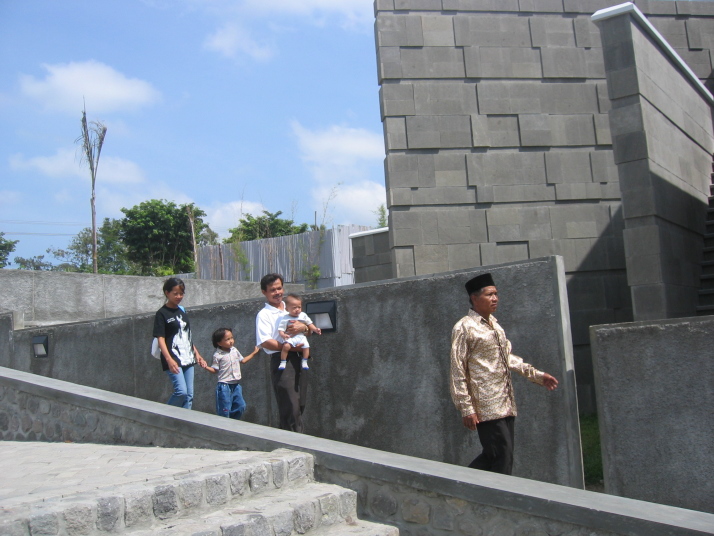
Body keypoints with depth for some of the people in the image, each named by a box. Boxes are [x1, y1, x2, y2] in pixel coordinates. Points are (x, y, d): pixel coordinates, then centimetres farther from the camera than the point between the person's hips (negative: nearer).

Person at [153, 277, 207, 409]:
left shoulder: (182, 311, 15)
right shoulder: (162, 314, -6)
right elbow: (161, 339, -13)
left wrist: (196, 354, 19)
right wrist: (169, 359, -24)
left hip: (187, 359, 7)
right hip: (173, 360, -7)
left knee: (189, 395, 5)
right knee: (181, 391, -18)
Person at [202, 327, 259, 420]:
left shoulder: (234, 350, 6)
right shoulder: (218, 355, -9)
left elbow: (243, 360, 20)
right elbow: (215, 370, -4)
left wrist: (254, 353, 23)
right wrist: (206, 367, -20)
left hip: (236, 384, 6)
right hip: (224, 385, -6)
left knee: (241, 405, 10)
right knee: (225, 409, -2)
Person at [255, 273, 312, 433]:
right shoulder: (264, 315, -2)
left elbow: (309, 331, 17)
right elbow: (265, 342, -13)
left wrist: (303, 327, -7)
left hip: (300, 359, 7)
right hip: (281, 360, -7)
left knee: (300, 405, 9)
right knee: (290, 408, -10)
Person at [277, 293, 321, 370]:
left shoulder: (303, 315, 4)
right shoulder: (285, 319, -8)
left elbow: (309, 323, 16)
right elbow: (281, 329, -11)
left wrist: (315, 329, 4)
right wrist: (283, 335, -31)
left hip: (301, 336, 3)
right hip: (290, 337, -3)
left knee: (306, 346, -20)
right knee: (286, 346, -30)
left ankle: (304, 362, 0)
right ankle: (283, 363, -13)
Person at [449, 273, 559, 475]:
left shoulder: (494, 324, 14)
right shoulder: (464, 328, -10)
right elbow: (458, 372, -12)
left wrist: (536, 375, 17)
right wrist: (466, 409, -15)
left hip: (505, 404, 8)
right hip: (486, 408, -8)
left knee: (494, 455, 12)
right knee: (503, 458, -6)